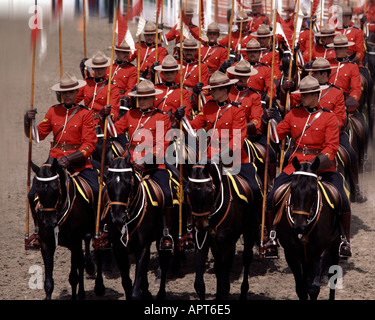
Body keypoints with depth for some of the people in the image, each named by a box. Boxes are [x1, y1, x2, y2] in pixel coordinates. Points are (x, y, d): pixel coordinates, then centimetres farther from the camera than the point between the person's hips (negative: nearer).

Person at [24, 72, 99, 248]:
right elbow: (37, 135, 10)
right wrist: (28, 121, -10)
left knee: (97, 191, -23)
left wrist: (69, 159, -20)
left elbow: (89, 144, -6)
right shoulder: (53, 111, 9)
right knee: (34, 194, -12)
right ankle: (40, 230, 10)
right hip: (55, 160, 3)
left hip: (78, 162, -3)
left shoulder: (85, 113, -1)